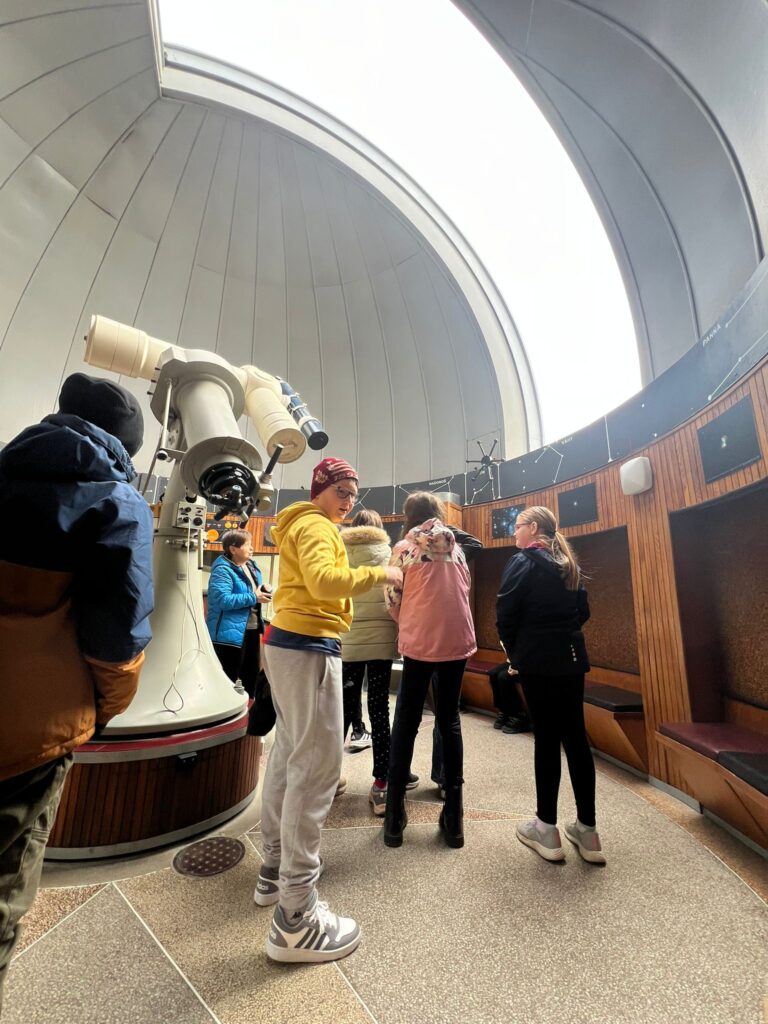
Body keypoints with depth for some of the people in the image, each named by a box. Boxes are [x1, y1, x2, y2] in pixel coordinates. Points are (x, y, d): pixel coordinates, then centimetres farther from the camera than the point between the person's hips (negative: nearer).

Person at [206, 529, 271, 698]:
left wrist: (264, 590, -2)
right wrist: (253, 598, -23)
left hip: (252, 629, 9)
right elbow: (222, 600, -29)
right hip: (230, 633, -9)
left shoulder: (251, 565, 9)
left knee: (251, 673, 20)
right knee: (228, 678, 4)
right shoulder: (223, 569, -17)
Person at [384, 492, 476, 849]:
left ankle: (395, 814, 17)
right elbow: (465, 590, 13)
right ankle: (453, 813, 21)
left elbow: (393, 601, -3)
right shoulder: (456, 547, 7)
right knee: (449, 719, 16)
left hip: (419, 642, -3)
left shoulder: (404, 548, -4)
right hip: (457, 639, 3)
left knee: (406, 721, 10)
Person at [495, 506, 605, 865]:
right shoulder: (568, 564, 12)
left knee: (547, 739, 2)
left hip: (538, 661, -6)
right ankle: (587, 831, 19)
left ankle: (547, 830, 14)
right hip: (572, 658, 6)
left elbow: (506, 614, -12)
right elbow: (583, 611, 15)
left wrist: (513, 653, 2)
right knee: (575, 738, 10)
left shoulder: (522, 562, -9)